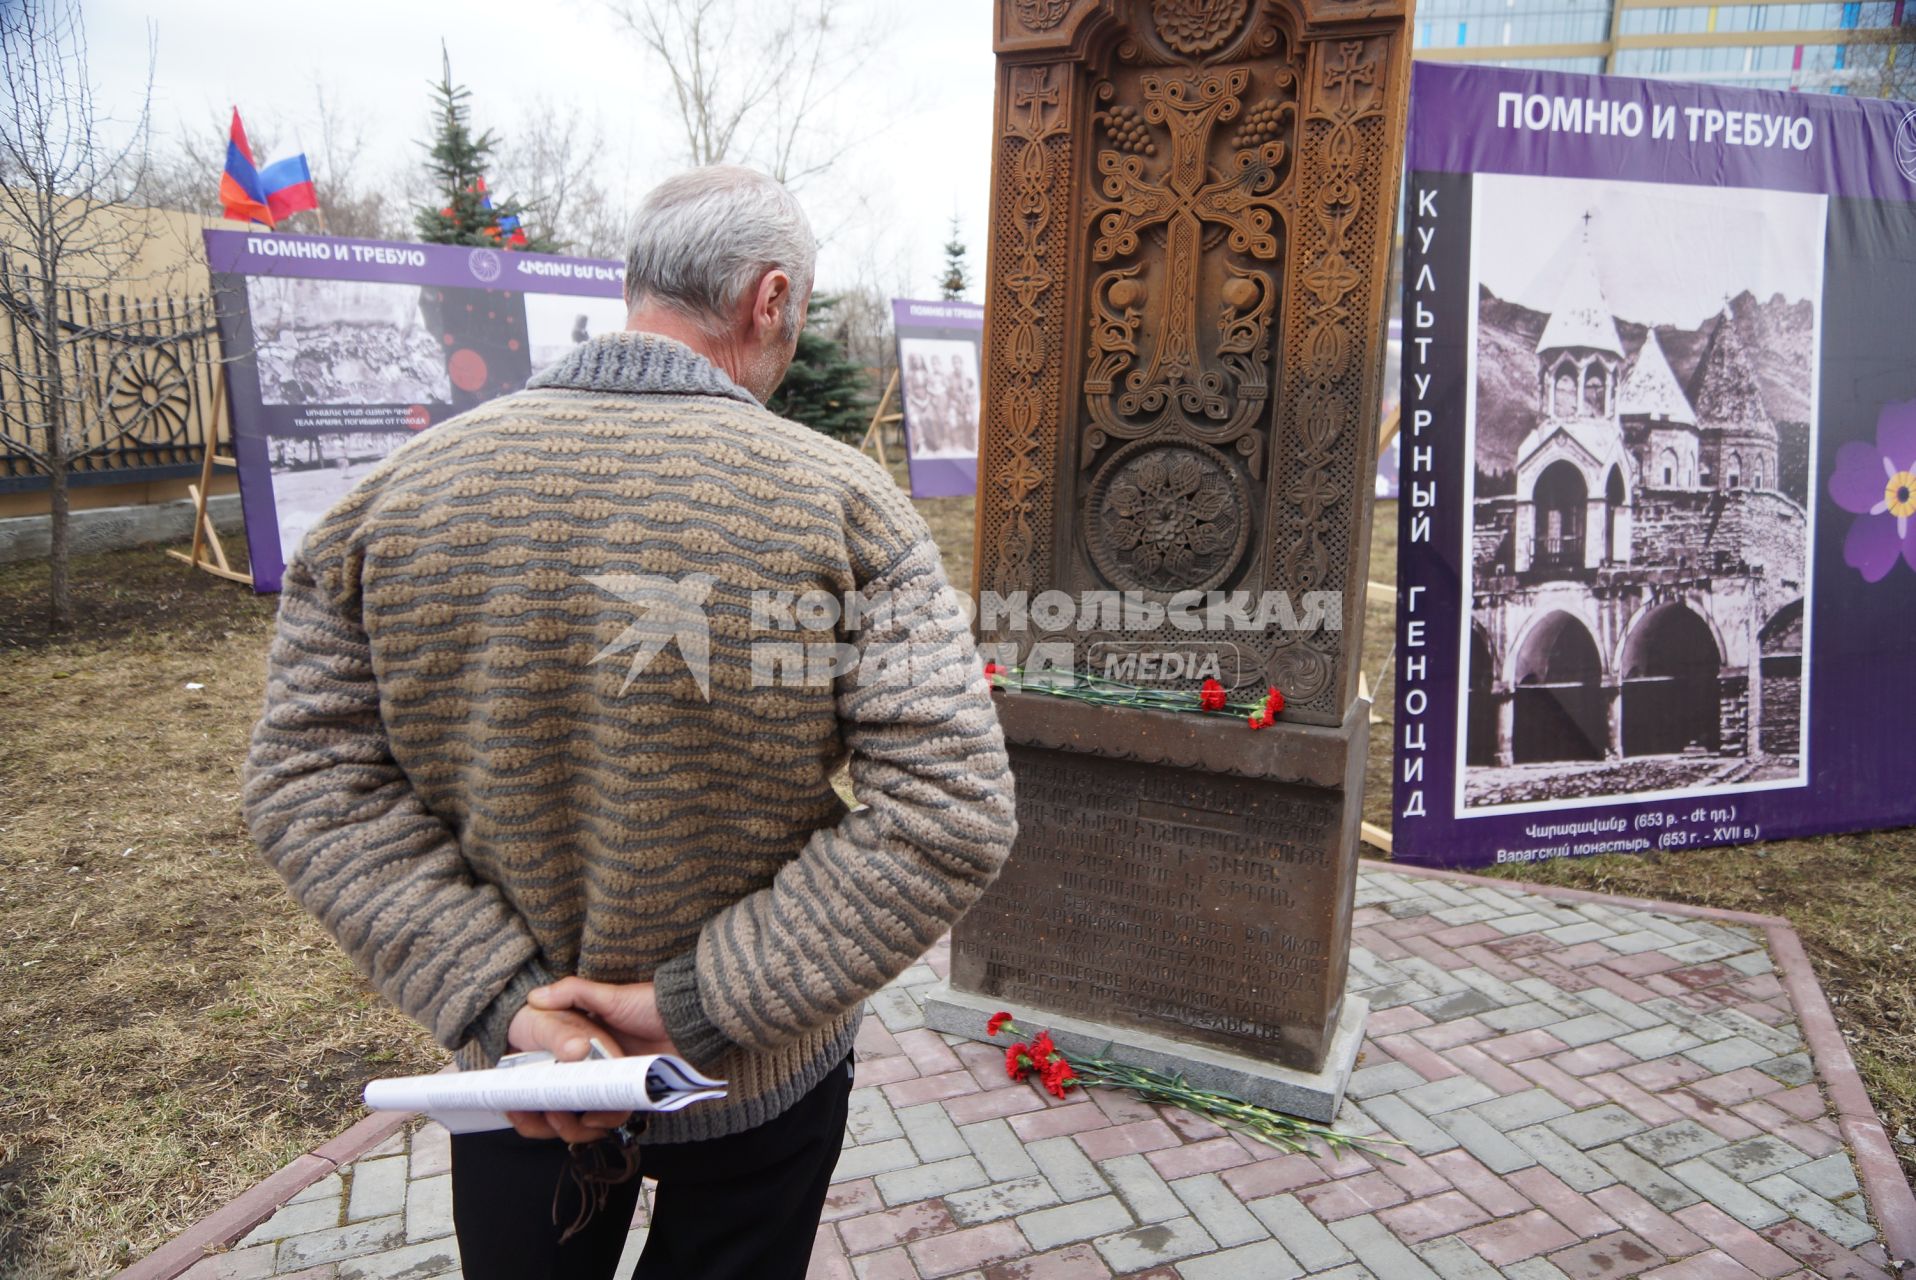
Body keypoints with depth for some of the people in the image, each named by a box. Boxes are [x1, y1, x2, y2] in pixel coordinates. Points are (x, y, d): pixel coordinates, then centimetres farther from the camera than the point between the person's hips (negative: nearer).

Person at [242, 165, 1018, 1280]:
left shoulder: (403, 489, -11)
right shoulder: (841, 503, -20)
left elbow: (309, 780, -11)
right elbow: (949, 814, -25)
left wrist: (500, 1001, -14)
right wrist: (705, 1008, -20)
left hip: (511, 1074, 3)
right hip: (765, 1089, -2)